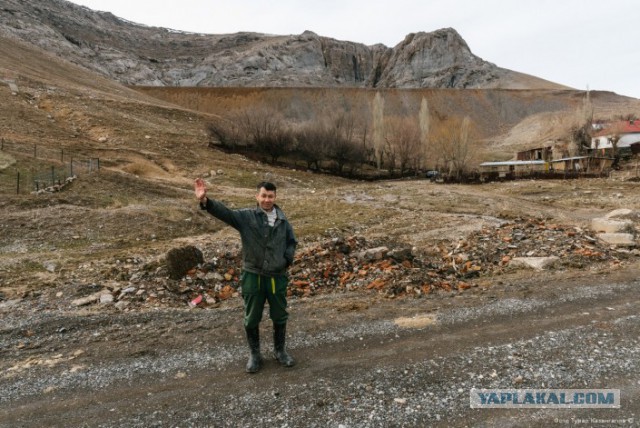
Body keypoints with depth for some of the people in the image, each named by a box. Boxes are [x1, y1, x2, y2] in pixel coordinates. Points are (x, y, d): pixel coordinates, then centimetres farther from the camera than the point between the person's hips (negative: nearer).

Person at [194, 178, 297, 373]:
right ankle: (254, 354, 34)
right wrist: (205, 200, -41)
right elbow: (224, 212, -23)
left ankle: (280, 350, 38)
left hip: (278, 277, 2)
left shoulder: (282, 221, 1)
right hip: (253, 276, -2)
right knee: (252, 318, 12)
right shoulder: (246, 217, -8)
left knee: (280, 316, 15)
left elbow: (292, 242, 13)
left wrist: (287, 260, -1)